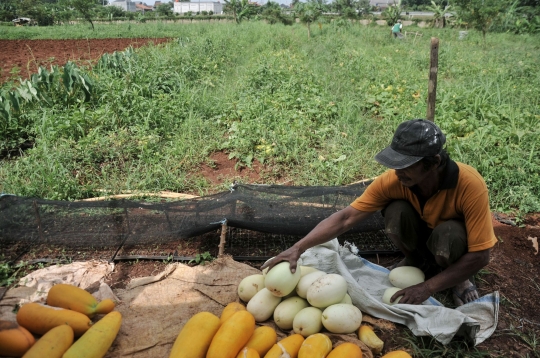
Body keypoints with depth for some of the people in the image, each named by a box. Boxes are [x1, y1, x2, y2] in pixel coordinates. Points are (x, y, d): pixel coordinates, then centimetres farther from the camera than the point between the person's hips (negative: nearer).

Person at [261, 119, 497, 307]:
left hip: (458, 236, -2)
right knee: (395, 212, -32)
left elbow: (480, 256, -30)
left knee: (448, 234, -38)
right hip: (423, 232, 2)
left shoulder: (470, 185, -35)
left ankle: (462, 278, -4)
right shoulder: (393, 180, -28)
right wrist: (298, 248, -38)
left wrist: (427, 288, -34)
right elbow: (345, 218, -28)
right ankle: (417, 260, -1)